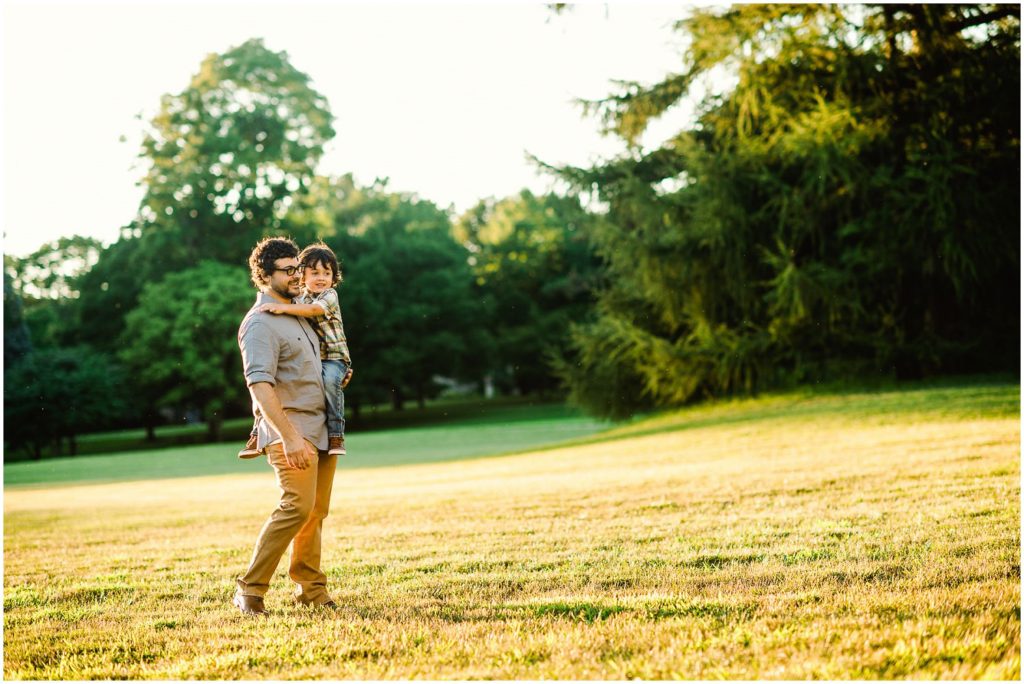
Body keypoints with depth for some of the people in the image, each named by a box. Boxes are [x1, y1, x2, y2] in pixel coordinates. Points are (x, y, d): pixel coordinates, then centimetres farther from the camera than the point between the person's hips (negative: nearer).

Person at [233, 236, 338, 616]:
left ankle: (310, 587, 19)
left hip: (319, 428, 9)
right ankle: (250, 590, -11)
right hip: (290, 431, -9)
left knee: (316, 511, 10)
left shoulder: (297, 314, 17)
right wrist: (289, 437, -29)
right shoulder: (260, 323, -13)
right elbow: (260, 384, -23)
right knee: (297, 506, -18)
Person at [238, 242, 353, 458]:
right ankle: (258, 434, 2)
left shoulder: (330, 295, -5)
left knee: (330, 380, -38)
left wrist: (283, 308, -37)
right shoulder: (297, 300, 12)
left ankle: (336, 433, -31)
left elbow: (314, 309, -27)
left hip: (332, 358, -5)